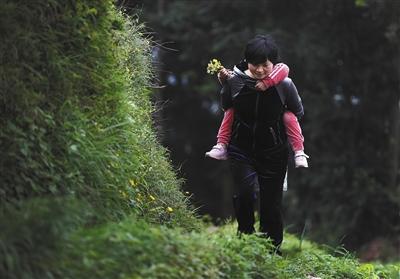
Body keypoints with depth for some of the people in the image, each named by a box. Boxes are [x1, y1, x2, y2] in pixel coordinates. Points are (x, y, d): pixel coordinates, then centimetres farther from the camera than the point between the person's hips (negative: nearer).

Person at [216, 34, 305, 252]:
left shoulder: (284, 85, -16)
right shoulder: (234, 81, -14)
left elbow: (298, 113, 5)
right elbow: (225, 106, 10)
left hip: (273, 152, 0)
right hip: (241, 148, 0)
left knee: (271, 201, 3)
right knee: (244, 192, -21)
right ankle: (245, 234, 2)